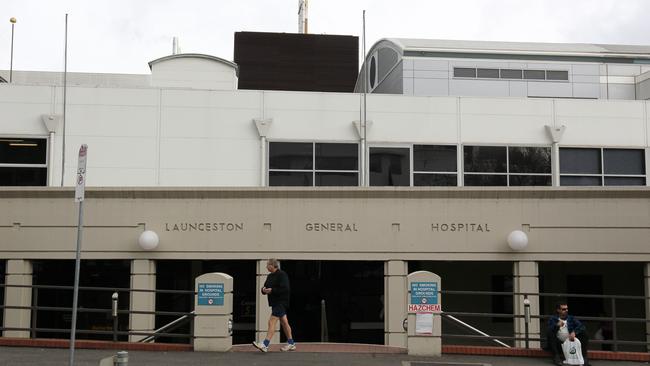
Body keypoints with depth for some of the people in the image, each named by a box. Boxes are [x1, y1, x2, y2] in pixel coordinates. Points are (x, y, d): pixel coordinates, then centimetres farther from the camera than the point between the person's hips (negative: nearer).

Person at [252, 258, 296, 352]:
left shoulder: (282, 275, -14)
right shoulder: (270, 276, 14)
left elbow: (285, 289, -22)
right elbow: (266, 287, 19)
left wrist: (272, 290, -24)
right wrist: (264, 290, -5)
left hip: (281, 302, -9)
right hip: (275, 302, 9)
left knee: (272, 322, -13)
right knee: (284, 323, 14)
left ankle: (265, 345, -16)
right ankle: (291, 344, 21)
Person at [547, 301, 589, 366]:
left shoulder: (571, 318, 13)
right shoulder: (553, 319, 7)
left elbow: (581, 327, -3)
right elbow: (548, 330, -12)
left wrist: (574, 332, -23)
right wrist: (557, 325, -30)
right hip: (559, 345, -2)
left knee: (584, 333, -15)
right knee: (550, 333, -27)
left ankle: (583, 357, -16)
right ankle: (556, 357, -24)